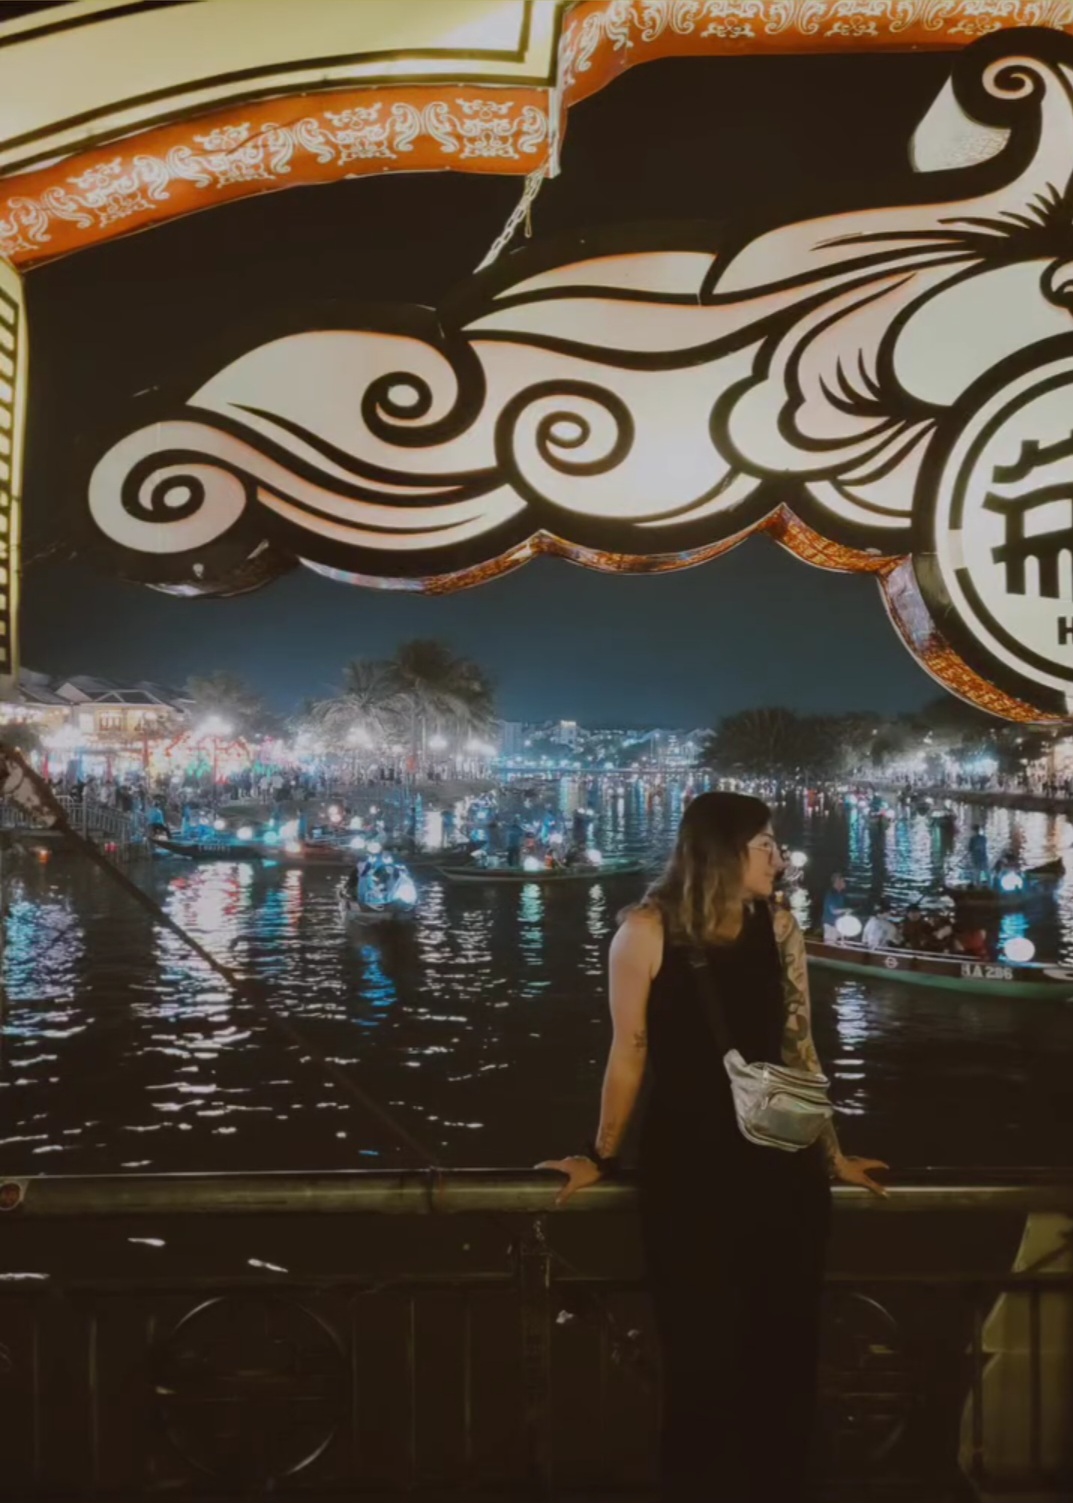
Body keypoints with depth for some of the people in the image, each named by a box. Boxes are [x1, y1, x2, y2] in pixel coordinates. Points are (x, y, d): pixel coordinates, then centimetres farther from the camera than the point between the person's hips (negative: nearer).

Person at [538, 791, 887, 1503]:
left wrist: (832, 1154, 13)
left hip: (782, 1165, 4)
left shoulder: (779, 929, 1)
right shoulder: (649, 930, -11)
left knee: (785, 1355, 13)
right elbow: (631, 1052, -5)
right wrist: (603, 1159, 4)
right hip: (687, 1169, -3)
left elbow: (800, 1049, 8)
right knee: (701, 1359, 10)